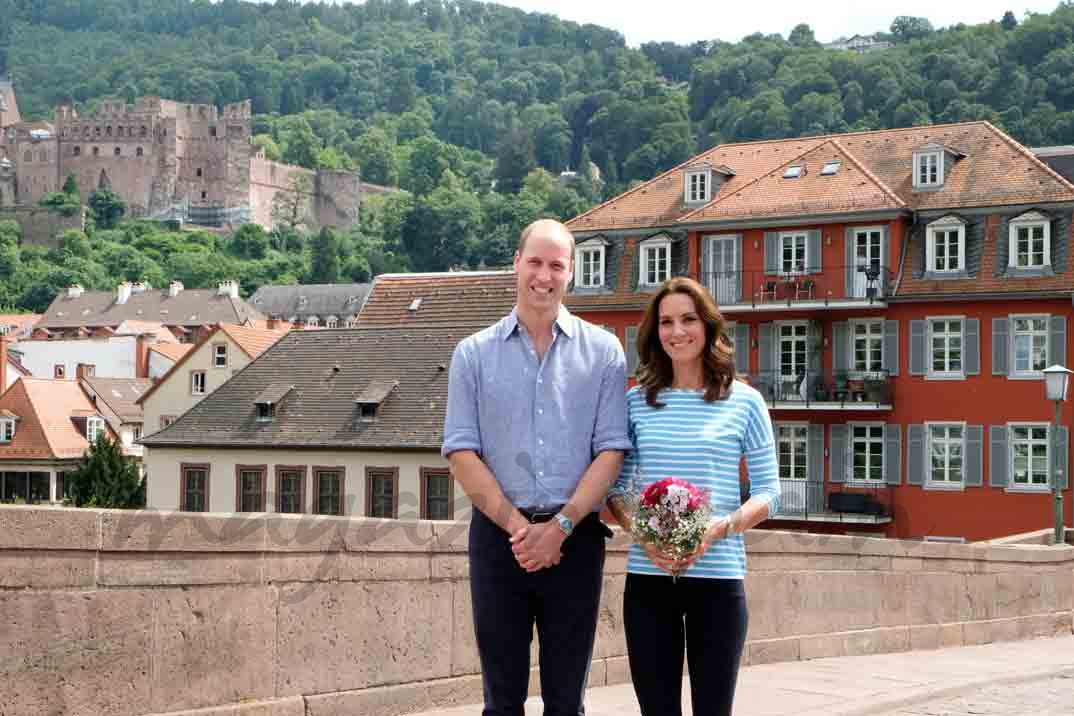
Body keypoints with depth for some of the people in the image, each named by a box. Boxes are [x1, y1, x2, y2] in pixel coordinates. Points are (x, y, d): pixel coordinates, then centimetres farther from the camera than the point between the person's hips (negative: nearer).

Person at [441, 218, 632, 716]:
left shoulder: (603, 351, 5)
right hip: (498, 536, 0)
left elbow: (611, 450, -1)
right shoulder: (474, 353, 6)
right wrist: (517, 525, -11)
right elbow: (461, 453, 0)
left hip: (574, 539, 0)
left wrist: (559, 527, -12)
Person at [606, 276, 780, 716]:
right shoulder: (637, 401, 8)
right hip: (647, 578, 2)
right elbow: (615, 486, 9)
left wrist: (721, 527, -15)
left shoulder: (744, 402, 2)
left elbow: (768, 491, 3)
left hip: (717, 577, -2)